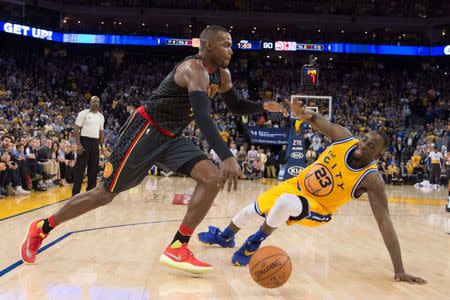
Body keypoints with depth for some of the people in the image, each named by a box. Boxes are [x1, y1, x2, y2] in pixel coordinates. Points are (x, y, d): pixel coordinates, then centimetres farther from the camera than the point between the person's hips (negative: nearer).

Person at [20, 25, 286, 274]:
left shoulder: (222, 75, 7)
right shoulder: (194, 68, -23)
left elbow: (238, 106, 21)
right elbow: (202, 115, -37)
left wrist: (263, 106, 0)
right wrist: (227, 157, -46)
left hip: (172, 138, 9)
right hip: (145, 130, -8)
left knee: (213, 178, -11)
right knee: (106, 193, -2)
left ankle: (177, 249, -9)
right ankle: (42, 227, 19)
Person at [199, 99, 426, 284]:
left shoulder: (372, 179, -29)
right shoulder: (344, 138, -19)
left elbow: (384, 221, -32)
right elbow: (319, 121, -9)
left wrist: (399, 270, -36)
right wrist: (304, 114, -36)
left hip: (317, 207, -5)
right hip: (298, 184, 5)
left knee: (285, 202, -39)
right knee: (253, 210, 18)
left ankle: (255, 242, -10)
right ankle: (225, 237, 52)